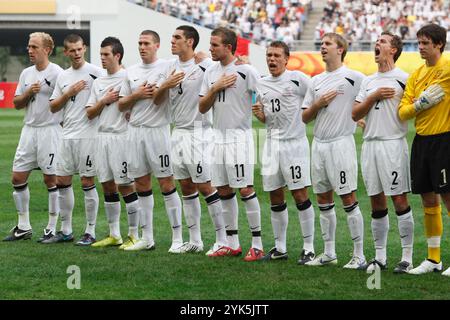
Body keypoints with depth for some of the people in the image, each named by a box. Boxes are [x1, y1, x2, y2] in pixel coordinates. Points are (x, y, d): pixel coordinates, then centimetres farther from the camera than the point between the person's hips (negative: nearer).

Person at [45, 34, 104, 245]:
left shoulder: (95, 72, -6)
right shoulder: (62, 77, 12)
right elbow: (53, 107, 10)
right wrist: (69, 93, -4)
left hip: (88, 135, -6)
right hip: (67, 135, 6)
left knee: (88, 182, -3)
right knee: (62, 181, 8)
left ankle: (90, 232, 5)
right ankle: (65, 231, 18)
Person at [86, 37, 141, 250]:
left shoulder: (128, 78, -6)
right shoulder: (98, 82, 15)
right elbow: (89, 113, 12)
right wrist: (104, 101, -2)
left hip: (121, 136, -7)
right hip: (102, 136, 7)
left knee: (125, 185, -6)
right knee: (108, 185, 9)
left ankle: (134, 236, -1)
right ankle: (114, 235, 15)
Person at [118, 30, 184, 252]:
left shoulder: (166, 67, -3)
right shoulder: (131, 72, 13)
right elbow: (121, 105, 14)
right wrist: (137, 95, -2)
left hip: (157, 131, -6)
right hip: (135, 132, 6)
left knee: (166, 183, -6)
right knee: (142, 184, 9)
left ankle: (177, 238, -3)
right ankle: (147, 238, 16)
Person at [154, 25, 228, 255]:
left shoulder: (205, 65, -11)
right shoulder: (172, 66, 12)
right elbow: (157, 101, 13)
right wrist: (165, 86, -7)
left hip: (199, 133, -7)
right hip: (178, 132, 8)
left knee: (205, 186, -7)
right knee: (186, 187, 10)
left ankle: (222, 240, -1)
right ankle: (194, 241, 16)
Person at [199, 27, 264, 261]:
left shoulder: (246, 70, -10)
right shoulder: (211, 73, 11)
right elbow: (202, 107, 9)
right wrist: (216, 88, -3)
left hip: (239, 137, -7)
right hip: (219, 136, 7)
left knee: (245, 189, -9)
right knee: (224, 190, 9)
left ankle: (257, 245, -5)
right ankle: (232, 244, 18)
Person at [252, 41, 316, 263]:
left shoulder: (298, 79, -6)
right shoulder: (261, 84, 13)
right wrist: (259, 114, 2)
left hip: (294, 142, -6)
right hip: (272, 143, 6)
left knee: (300, 195, -6)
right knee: (275, 197, 8)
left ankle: (309, 248, 0)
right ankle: (280, 247, 18)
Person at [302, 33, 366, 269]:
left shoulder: (354, 77, -5)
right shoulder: (316, 81, 15)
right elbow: (305, 117, 14)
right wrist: (318, 103, -1)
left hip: (341, 143, -7)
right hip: (319, 144, 7)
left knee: (348, 199, -7)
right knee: (323, 200, 9)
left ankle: (359, 255, -4)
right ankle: (329, 253, 17)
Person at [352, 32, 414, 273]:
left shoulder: (403, 78, -2)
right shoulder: (369, 81, 17)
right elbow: (355, 114, 10)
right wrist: (375, 96, -2)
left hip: (393, 143, -6)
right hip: (370, 143, 6)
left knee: (399, 200, -6)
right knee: (377, 203, 8)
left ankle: (407, 257, -3)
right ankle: (380, 257, 13)